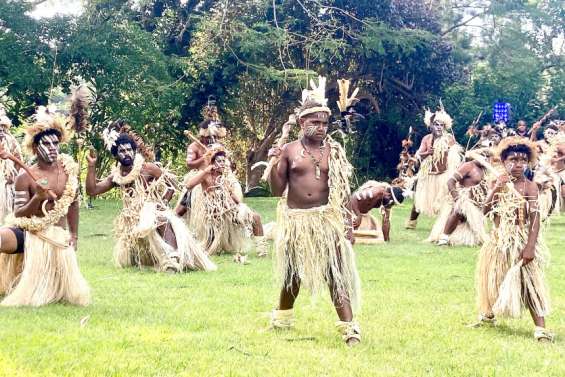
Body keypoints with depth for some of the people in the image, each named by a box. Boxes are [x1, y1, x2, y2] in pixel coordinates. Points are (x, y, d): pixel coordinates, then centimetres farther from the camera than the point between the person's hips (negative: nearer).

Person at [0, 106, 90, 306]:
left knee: (75, 293, -4)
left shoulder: (68, 170, 3)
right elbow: (18, 215, -7)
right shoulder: (25, 177, -7)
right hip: (29, 233, -4)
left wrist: (74, 235, 14)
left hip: (58, 236, 4)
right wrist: (38, 198, -23)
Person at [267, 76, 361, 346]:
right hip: (295, 219, 1)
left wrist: (348, 224, -2)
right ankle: (283, 316, 39)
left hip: (327, 217, -1)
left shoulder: (334, 151, 0)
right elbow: (277, 190, 0)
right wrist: (274, 164, -15)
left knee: (336, 273, -9)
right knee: (292, 272, 17)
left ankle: (348, 327, -10)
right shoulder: (289, 150, -1)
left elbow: (343, 191, 3)